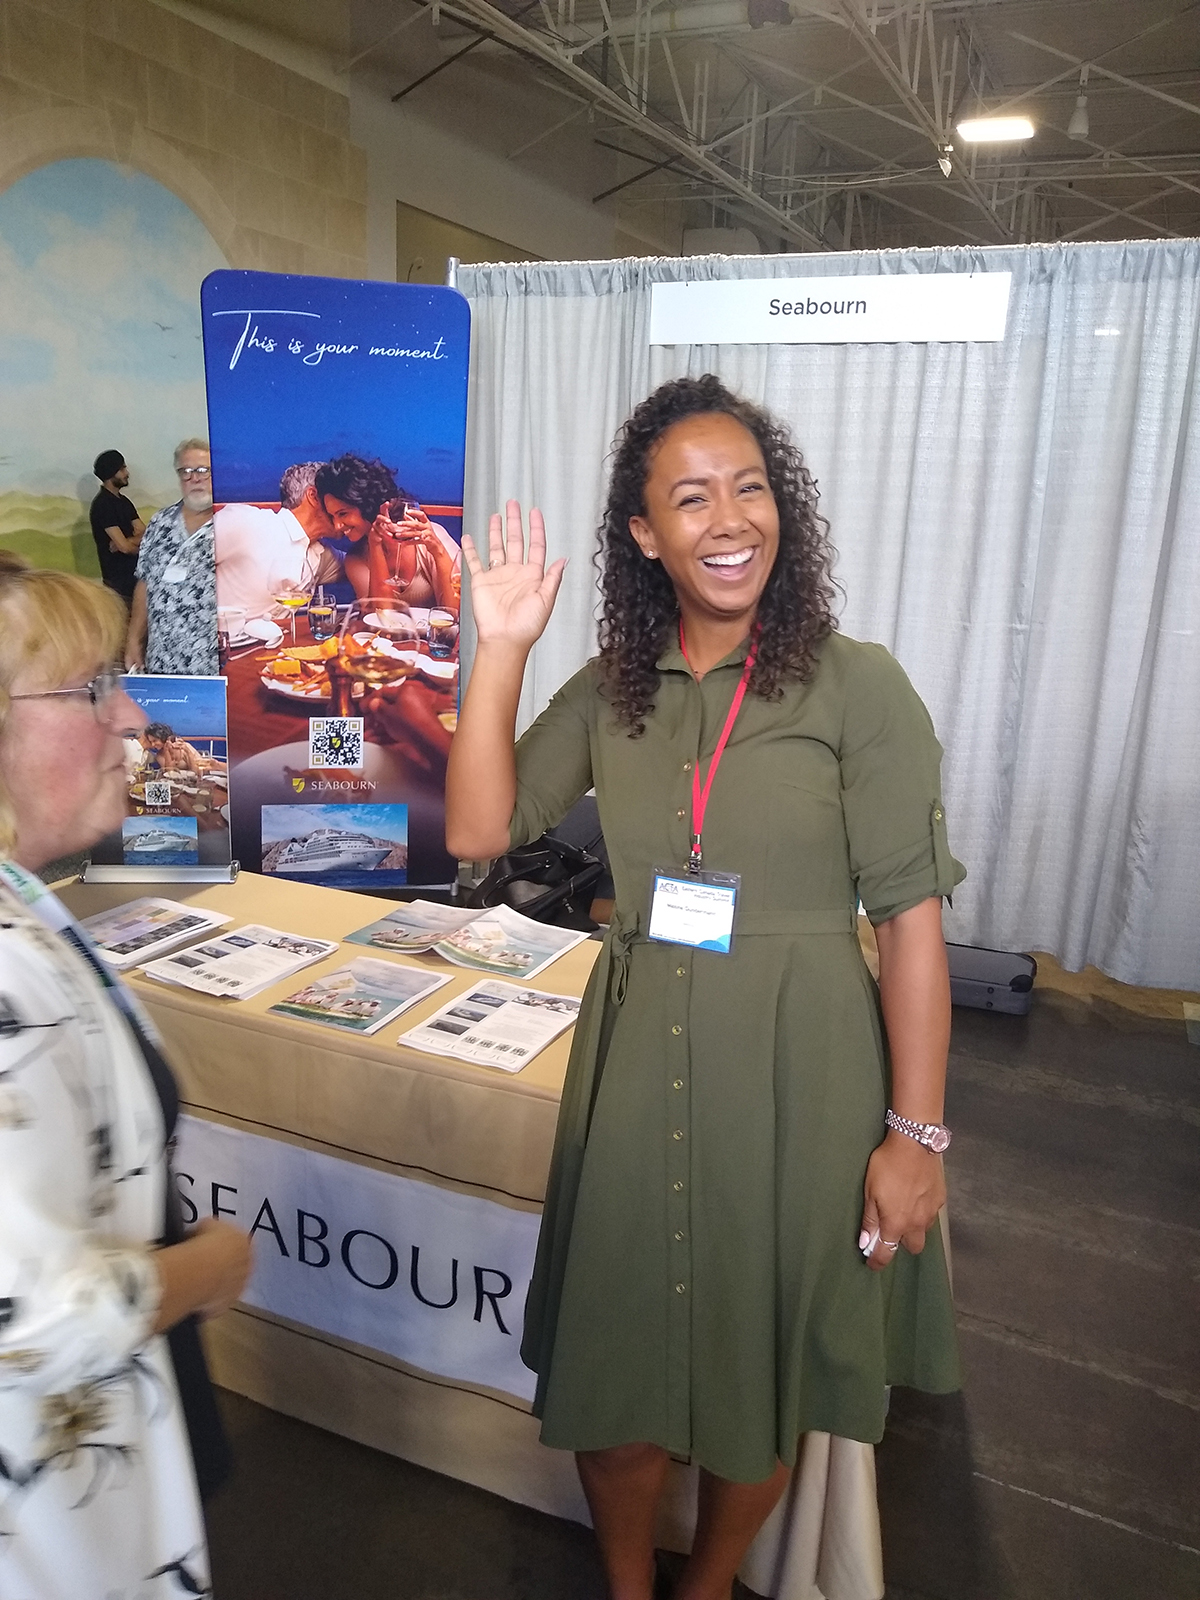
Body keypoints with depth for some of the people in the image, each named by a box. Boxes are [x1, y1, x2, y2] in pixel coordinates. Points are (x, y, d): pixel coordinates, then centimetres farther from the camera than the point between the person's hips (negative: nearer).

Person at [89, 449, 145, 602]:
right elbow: (124, 546, -18)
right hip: (119, 577, -8)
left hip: (135, 572, 8)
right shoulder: (102, 505, -11)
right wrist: (139, 544, 3)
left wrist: (130, 541, -14)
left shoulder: (124, 502, 16)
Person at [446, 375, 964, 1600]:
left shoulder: (857, 686, -10)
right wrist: (501, 649, -9)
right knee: (613, 1360, 17)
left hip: (795, 1069, -2)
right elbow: (478, 832, -4)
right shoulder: (609, 690, 2)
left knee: (756, 1370, 18)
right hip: (636, 1059, 3)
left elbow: (911, 922, -9)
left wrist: (915, 1134, -10)